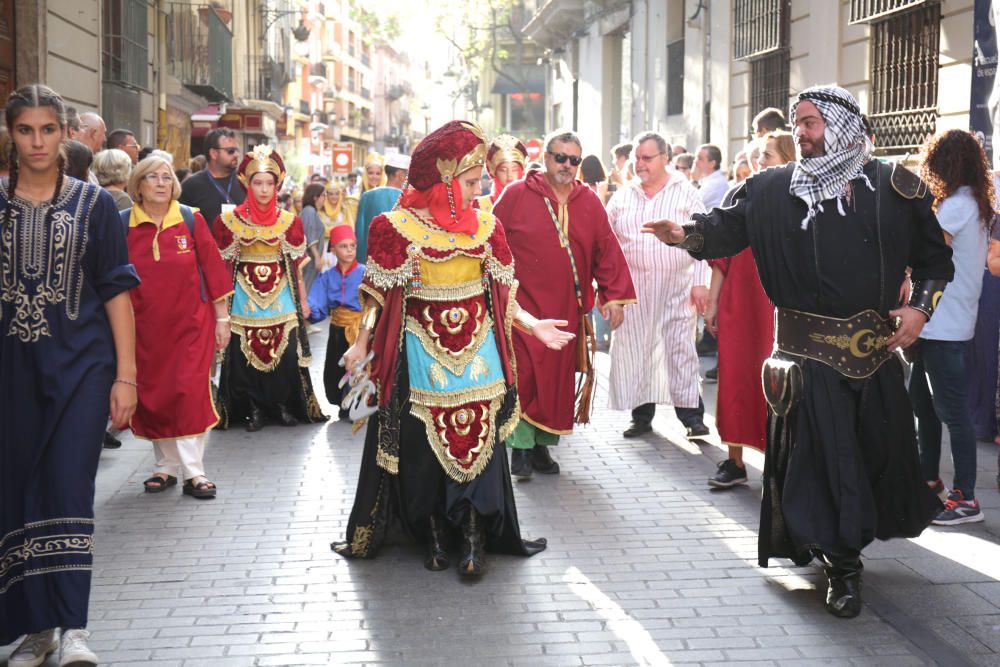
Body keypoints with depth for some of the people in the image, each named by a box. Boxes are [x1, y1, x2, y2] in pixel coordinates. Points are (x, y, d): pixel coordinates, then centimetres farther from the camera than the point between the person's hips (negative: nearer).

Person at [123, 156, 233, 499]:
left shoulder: (191, 220, -1)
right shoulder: (122, 225, -1)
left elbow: (213, 269, 1)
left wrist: (222, 319, 1)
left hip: (191, 323, -1)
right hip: (145, 326, 2)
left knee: (190, 393, -8)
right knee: (153, 396, 6)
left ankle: (193, 471, -3)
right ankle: (166, 466, 20)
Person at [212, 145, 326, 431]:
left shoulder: (289, 221, 3)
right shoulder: (231, 220, 0)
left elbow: (296, 266, 7)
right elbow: (223, 265, 4)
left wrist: (303, 301, 7)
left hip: (281, 298, 1)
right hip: (245, 298, -1)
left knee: (285, 355, -1)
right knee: (245, 356, -1)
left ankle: (284, 406, 14)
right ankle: (254, 409, 12)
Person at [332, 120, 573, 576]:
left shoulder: (485, 225, 3)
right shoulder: (400, 226, -6)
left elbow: (500, 292, 8)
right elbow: (380, 293, -3)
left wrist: (532, 325, 3)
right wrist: (361, 342, -9)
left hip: (477, 349, 2)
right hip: (422, 351, -2)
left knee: (479, 439, 3)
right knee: (424, 444, 3)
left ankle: (475, 539, 8)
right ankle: (434, 537, 10)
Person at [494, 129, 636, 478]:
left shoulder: (589, 202, 8)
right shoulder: (516, 195, -1)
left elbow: (607, 250, 8)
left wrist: (614, 296, 2)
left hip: (567, 310, 3)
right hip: (524, 305, -3)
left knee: (558, 379, 6)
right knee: (524, 375, -8)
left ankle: (543, 444, 18)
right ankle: (521, 446, 2)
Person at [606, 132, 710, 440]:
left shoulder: (685, 192, 1)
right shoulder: (622, 196, 9)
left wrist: (700, 282, -7)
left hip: (677, 285, -3)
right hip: (633, 287, 3)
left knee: (681, 348, -4)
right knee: (634, 349, 3)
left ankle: (692, 415, 2)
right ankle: (642, 415, 14)